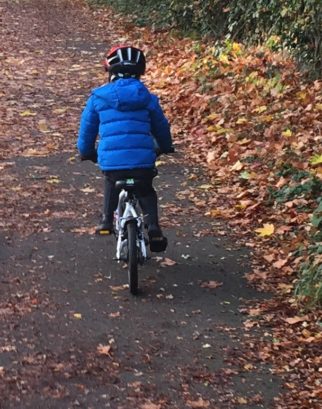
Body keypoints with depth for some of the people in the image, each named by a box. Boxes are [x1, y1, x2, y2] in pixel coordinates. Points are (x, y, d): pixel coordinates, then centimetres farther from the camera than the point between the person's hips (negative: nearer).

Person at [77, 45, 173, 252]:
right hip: (143, 161, 0)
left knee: (112, 184, 33)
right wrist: (166, 147, 41)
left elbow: (87, 128, 14)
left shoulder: (98, 98, 6)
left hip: (111, 161, 0)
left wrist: (86, 152, 32)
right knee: (146, 192, 26)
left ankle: (107, 221, 21)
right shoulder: (147, 98, 9)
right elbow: (161, 126, 22)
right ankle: (153, 228, 8)